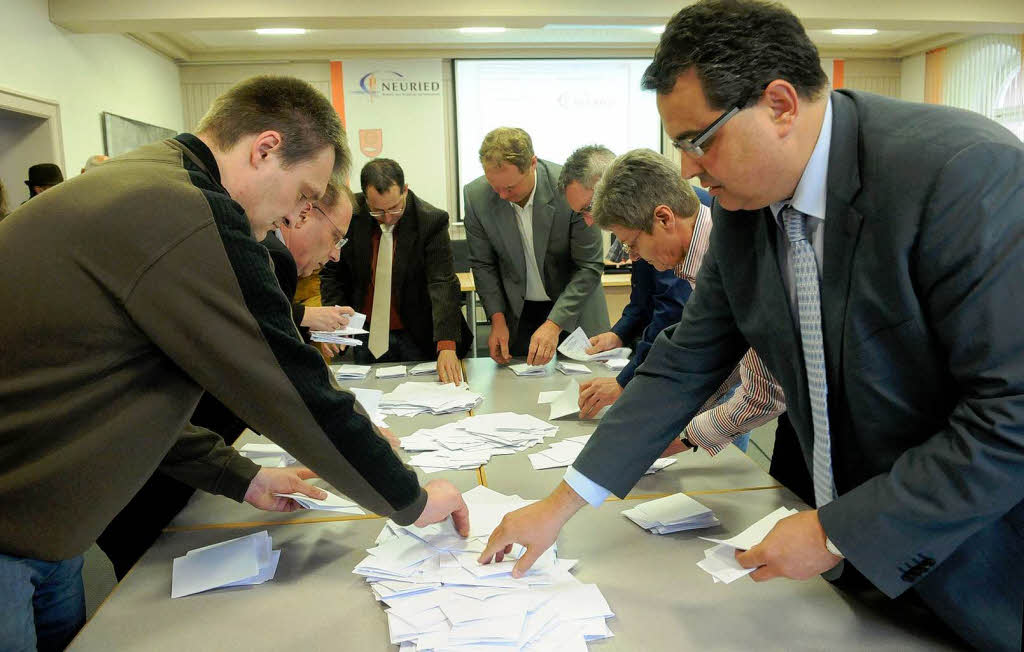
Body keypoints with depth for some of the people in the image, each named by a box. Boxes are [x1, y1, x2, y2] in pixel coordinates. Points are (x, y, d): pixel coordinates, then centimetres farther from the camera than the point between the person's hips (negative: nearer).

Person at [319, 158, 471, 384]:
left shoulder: (432, 221, -17)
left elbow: (443, 285, -24)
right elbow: (331, 272, 3)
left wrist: (447, 346, -36)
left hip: (416, 340, -2)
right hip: (366, 337, 2)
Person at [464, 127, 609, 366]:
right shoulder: (476, 195, -15)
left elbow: (589, 266, -20)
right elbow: (482, 264, -3)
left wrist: (554, 324, -26)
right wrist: (497, 318, -14)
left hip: (574, 306, -1)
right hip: (517, 311, 2)